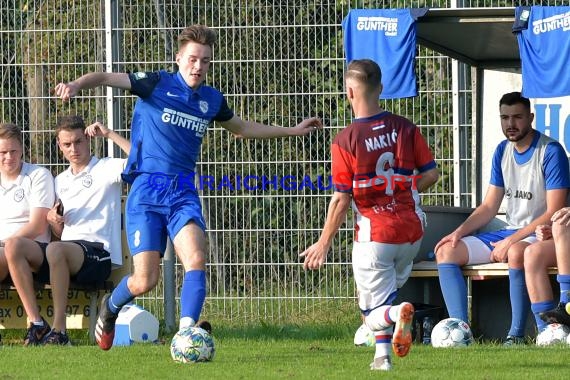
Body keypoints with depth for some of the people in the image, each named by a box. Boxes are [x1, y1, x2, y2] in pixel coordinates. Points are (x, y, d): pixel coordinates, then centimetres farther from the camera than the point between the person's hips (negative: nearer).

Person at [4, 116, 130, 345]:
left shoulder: (107, 168, 6)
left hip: (99, 251, -6)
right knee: (14, 245, -21)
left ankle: (59, 331, -33)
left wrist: (109, 134, -10)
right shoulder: (61, 181, 25)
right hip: (66, 251, 6)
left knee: (55, 249, -39)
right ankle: (36, 325, -24)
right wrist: (52, 219, 3)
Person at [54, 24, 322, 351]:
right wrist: (76, 86, -30)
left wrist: (292, 131, 33)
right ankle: (110, 308, 25)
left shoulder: (212, 100, 13)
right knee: (145, 280, -7)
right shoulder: (157, 84, -2)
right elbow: (106, 78, -9)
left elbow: (242, 129, 32)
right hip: (147, 190, -4)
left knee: (196, 259, -23)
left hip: (184, 192, 4)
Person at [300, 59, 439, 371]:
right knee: (385, 290, 26)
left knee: (375, 312, 3)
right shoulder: (405, 128, 0)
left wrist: (324, 243, -1)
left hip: (373, 235, -4)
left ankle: (396, 313, -30)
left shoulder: (345, 141, -12)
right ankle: (383, 356, 14)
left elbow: (341, 199, -11)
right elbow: (431, 173, 4)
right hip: (411, 231, 4)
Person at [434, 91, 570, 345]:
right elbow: (489, 207, 16)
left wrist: (510, 241, -21)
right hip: (510, 233, 8)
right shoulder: (503, 151, 11)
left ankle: (516, 336, -33)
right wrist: (460, 231, -2)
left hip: (541, 235, -8)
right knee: (446, 252, -7)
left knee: (516, 253, -41)